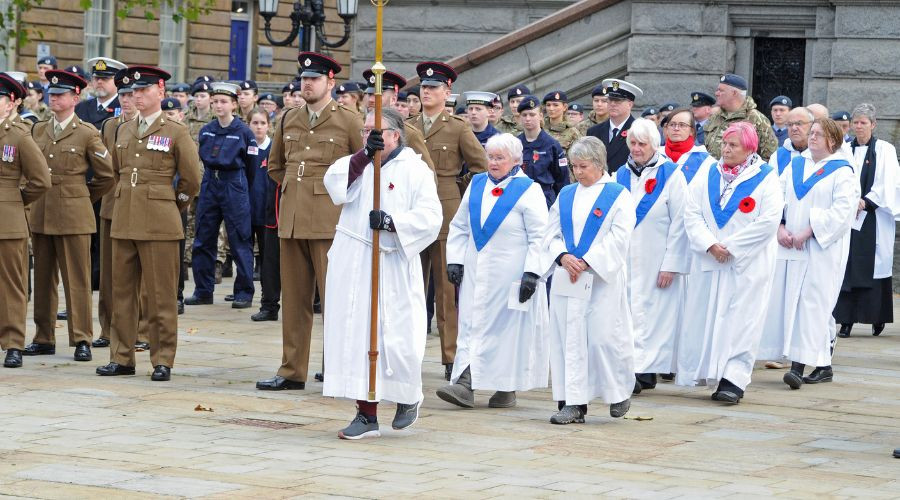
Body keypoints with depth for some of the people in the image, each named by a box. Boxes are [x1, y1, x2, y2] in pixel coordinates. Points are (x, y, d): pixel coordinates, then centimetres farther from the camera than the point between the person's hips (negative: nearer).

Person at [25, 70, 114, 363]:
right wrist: (35, 196, 14)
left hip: (73, 215, -5)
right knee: (43, 278, 8)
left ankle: (82, 339, 0)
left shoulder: (86, 133, -3)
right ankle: (44, 338, 14)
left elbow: (107, 175, 0)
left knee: (77, 279, -3)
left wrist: (84, 196, 6)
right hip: (40, 215, 5)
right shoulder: (37, 130, 11)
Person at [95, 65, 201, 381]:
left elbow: (191, 179, 2)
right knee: (122, 292, 7)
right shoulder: (123, 131, 13)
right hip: (124, 221, 5)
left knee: (161, 296, -2)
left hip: (159, 224, -5)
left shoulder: (176, 132, -2)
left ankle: (162, 361, 4)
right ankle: (121, 358, 14)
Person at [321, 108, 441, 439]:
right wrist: (364, 156, -20)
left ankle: (409, 395, 26)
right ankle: (366, 415, 6)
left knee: (394, 337, -4)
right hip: (352, 263, 4)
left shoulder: (414, 170, 1)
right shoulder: (358, 163, 13)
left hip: (391, 266, -4)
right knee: (357, 334, 1)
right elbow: (335, 184, -8)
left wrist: (391, 221, -23)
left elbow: (429, 216, -10)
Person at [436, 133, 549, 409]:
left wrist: (532, 272, -16)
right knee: (472, 325, -2)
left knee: (509, 327, 1)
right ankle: (466, 385, -6)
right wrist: (455, 259, 6)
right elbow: (459, 226, 16)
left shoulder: (528, 190, -6)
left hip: (510, 275, -5)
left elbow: (539, 236, -9)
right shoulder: (476, 185, 10)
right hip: (476, 272, 5)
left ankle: (507, 388, 11)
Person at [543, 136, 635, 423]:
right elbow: (552, 233, 11)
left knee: (603, 337, -4)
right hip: (567, 278, 5)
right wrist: (563, 257, -9)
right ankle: (574, 404, 2)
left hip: (603, 278, -5)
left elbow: (618, 238, -9)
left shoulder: (618, 196, -1)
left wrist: (587, 262, -16)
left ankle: (619, 391, 20)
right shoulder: (566, 195, 14)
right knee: (570, 337, 0)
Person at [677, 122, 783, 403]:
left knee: (740, 320, -7)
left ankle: (734, 380, -10)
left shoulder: (765, 179, -4)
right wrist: (709, 244, -13)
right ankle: (703, 371, 13)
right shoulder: (707, 177, 9)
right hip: (709, 262, 5)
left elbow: (768, 221, -13)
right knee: (703, 317, 4)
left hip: (748, 263, -5)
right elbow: (692, 214, 3)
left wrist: (731, 247, -14)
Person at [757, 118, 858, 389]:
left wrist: (809, 232, -16)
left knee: (811, 303, -12)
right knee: (785, 300, 1)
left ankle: (799, 366, -18)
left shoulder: (842, 172, -2)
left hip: (821, 250, -6)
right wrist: (780, 227, -5)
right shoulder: (795, 166, 16)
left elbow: (842, 210, -12)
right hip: (789, 246, 6)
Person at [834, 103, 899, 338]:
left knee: (874, 266, -1)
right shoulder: (844, 150, 10)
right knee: (846, 268, -2)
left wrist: (865, 202, -13)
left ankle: (877, 317, 9)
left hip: (874, 219, -2)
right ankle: (846, 320, -2)